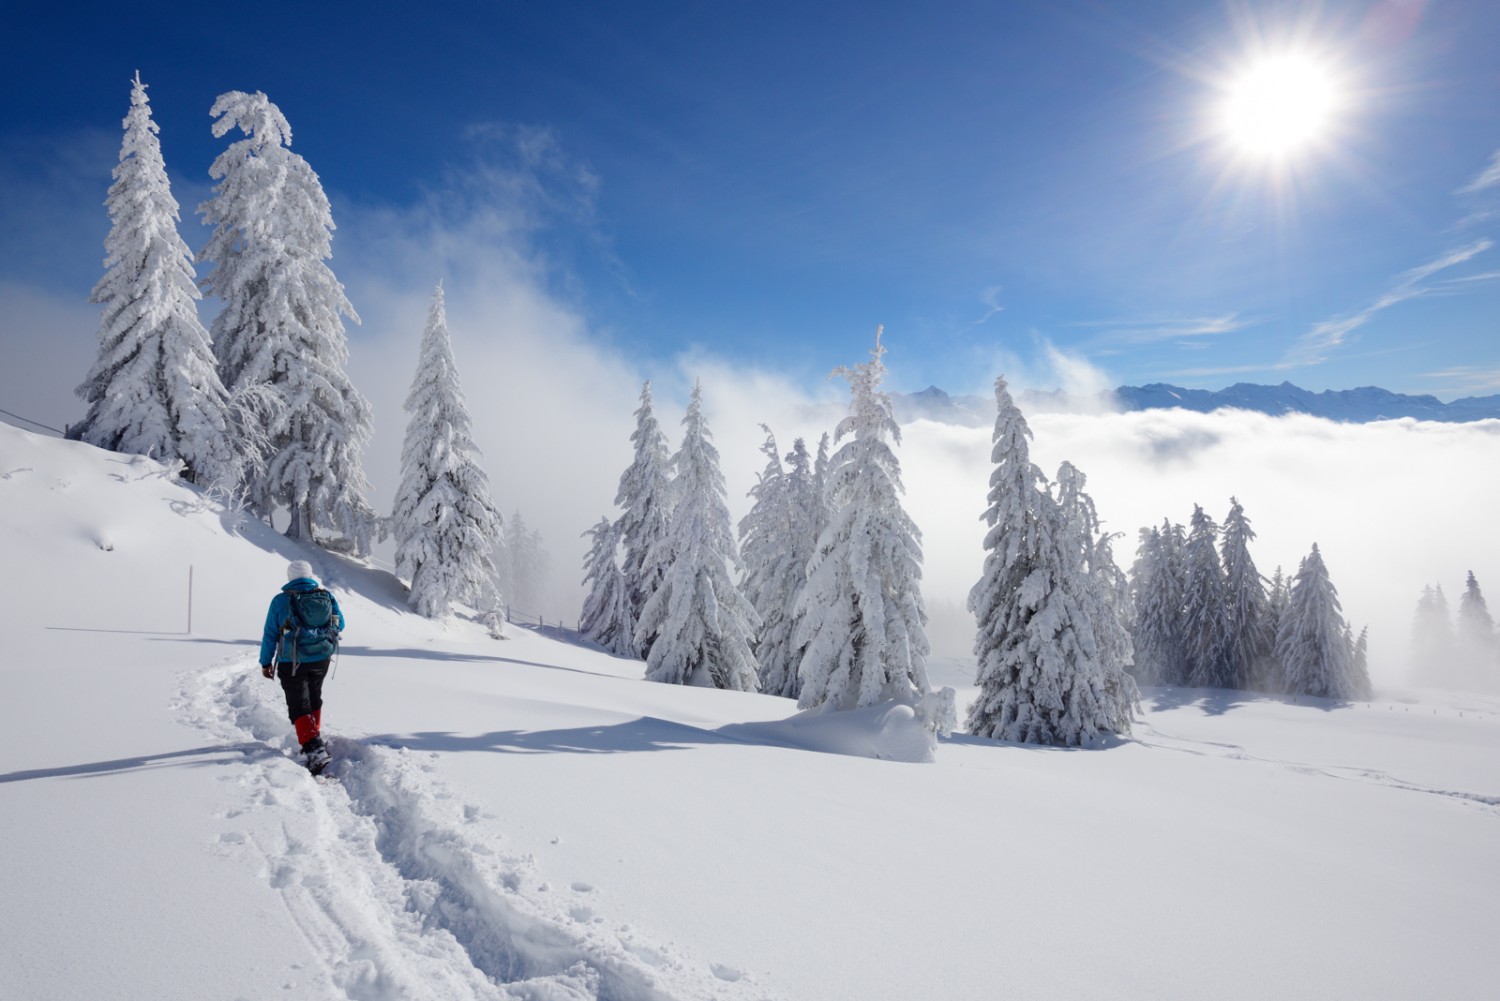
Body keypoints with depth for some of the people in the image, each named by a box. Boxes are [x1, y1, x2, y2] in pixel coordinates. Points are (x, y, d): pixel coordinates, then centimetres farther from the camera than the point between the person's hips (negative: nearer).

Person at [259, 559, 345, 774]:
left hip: (292, 662, -3)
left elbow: (270, 634, -3)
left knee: (299, 707, -1)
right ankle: (314, 736, 33)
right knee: (314, 698, 25)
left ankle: (313, 748, -17)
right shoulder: (327, 596, -1)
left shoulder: (281, 601, -8)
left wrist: (266, 662, 7)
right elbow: (340, 625, 10)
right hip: (322, 658, 3)